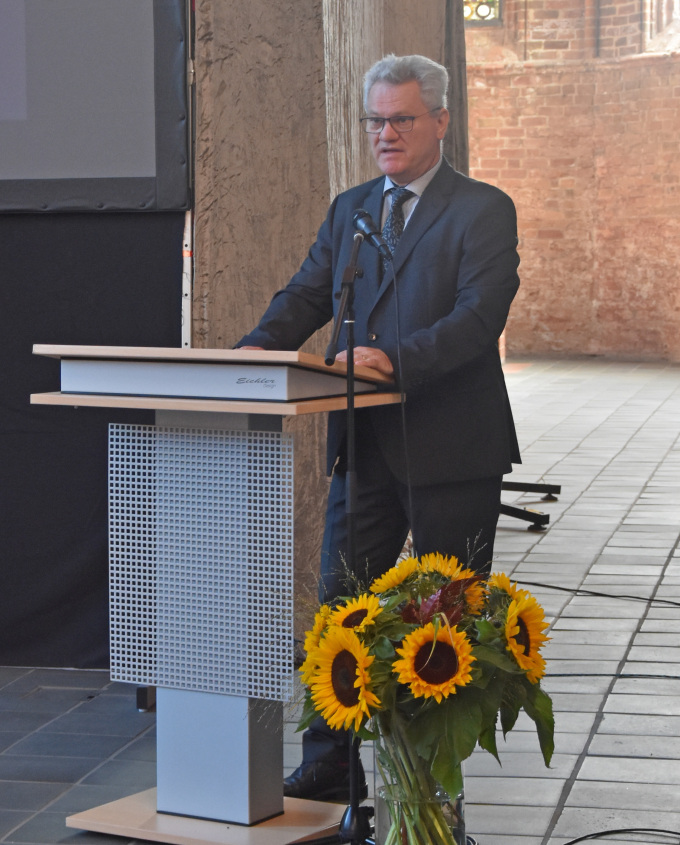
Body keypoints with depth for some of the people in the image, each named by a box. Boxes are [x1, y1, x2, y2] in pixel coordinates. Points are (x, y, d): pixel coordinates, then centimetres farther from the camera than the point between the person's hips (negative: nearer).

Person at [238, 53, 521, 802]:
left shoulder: (483, 211, -6)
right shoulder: (349, 210, 14)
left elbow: (480, 317, -18)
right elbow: (306, 296, 8)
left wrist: (396, 360, -31)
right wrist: (256, 350, -12)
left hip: (451, 450, -5)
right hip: (364, 444, 5)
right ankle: (327, 768, 15)